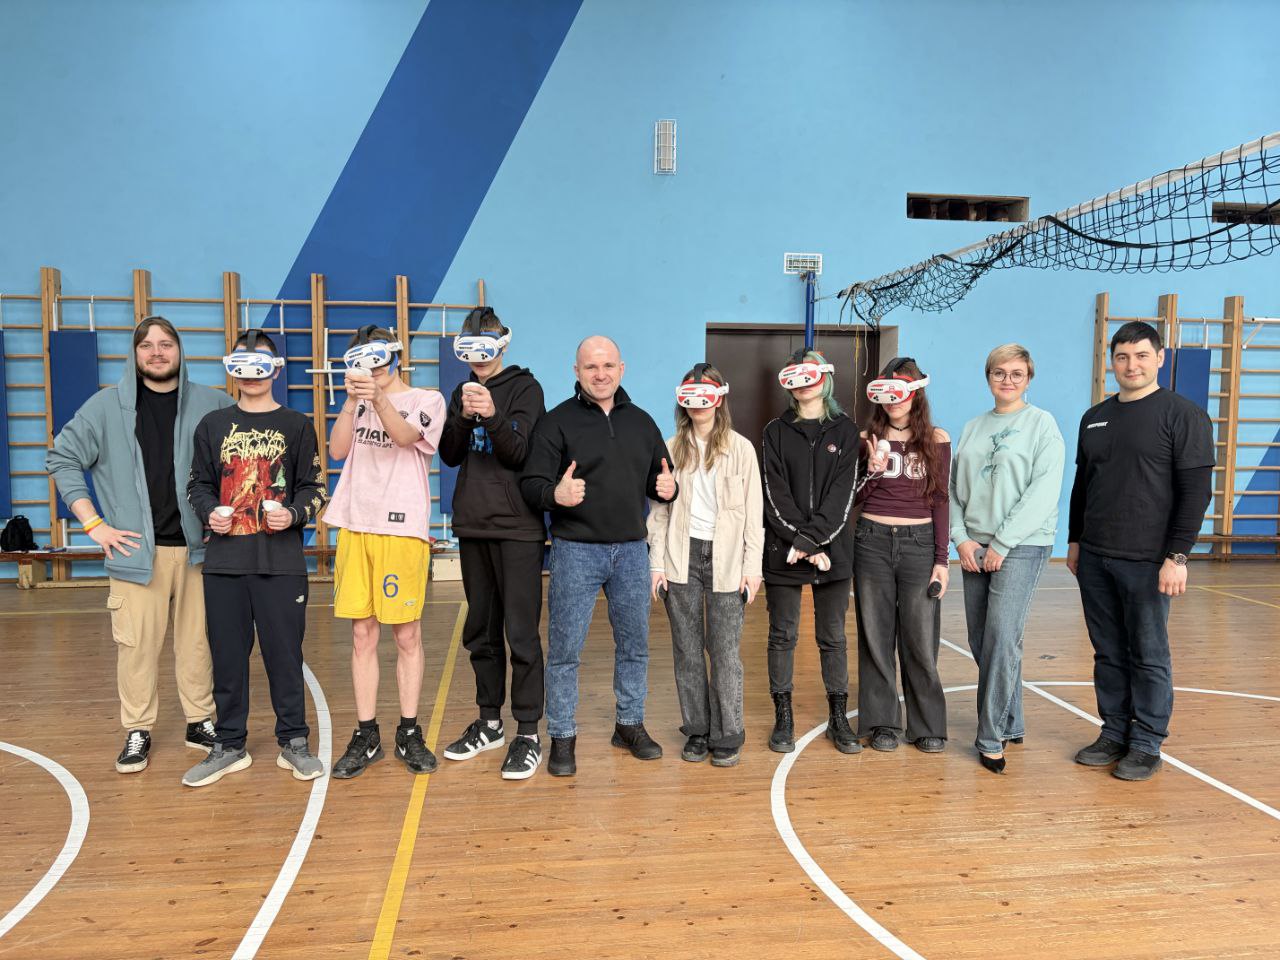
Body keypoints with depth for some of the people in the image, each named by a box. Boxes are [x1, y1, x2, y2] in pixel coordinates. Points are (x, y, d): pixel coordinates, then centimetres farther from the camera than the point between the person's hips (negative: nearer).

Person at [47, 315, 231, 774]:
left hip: (196, 547, 1)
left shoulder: (212, 404, 3)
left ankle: (201, 723, 20)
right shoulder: (107, 405, 3)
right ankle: (137, 732, 15)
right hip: (136, 549, 0)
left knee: (197, 640, 7)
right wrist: (94, 523, -1)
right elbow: (62, 458, 6)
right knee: (136, 643, 2)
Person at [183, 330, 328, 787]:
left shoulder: (296, 425, 6)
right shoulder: (212, 425, 12)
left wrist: (293, 514, -14)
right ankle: (229, 746, 21)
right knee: (227, 654, 8)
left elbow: (314, 487, 4)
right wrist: (210, 511, -4)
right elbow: (198, 483, 16)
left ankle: (294, 742, 15)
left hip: (281, 560, -2)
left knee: (284, 652, 2)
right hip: (224, 560, 2)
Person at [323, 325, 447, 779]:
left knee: (407, 636, 3)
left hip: (403, 530, -3)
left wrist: (378, 399, -32)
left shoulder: (427, 400, 4)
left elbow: (405, 435, -15)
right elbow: (337, 450, 0)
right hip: (355, 528, 4)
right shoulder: (357, 404, 16)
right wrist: (352, 401, -11)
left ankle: (409, 733, 16)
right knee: (363, 636, 7)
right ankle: (366, 737, 16)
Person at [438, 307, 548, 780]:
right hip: (473, 527, 6)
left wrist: (492, 414, -27)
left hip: (516, 528, -6)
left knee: (521, 634, -5)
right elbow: (449, 455, 5)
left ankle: (528, 734, 4)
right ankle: (489, 723, 25)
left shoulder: (524, 388, -2)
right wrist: (464, 416, -12)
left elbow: (518, 453, -12)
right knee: (481, 632, 13)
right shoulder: (464, 392, 14)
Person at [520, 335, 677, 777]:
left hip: (632, 550, 4)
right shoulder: (557, 422, -4)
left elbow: (660, 479, 16)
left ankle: (630, 724, 31)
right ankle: (562, 737, 16)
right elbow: (530, 484, -9)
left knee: (635, 645, 14)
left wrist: (668, 488, -7)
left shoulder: (641, 422, 10)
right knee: (564, 650, 2)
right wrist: (555, 494, -30)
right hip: (576, 551, -4)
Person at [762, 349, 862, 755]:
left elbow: (842, 493, -5)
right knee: (782, 635, 4)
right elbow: (776, 494, -4)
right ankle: (783, 719, 15)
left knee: (832, 637, 7)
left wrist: (811, 540, -15)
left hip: (832, 550, 0)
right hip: (783, 550, 0)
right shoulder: (776, 431, 6)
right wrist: (803, 543, -14)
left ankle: (838, 718, 18)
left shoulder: (845, 430, 5)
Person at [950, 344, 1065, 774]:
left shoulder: (1042, 423, -2)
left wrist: (1002, 543, -13)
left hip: (1022, 546, -5)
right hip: (975, 547, 5)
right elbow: (955, 487, 11)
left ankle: (992, 737, -2)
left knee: (1002, 637, -12)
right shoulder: (973, 428, 13)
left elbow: (1044, 490, -10)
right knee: (980, 641, 8)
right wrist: (961, 538, -2)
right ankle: (1010, 723, 25)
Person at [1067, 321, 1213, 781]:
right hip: (1094, 558, 6)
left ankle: (1146, 745, 16)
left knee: (1148, 656, 4)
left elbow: (1196, 491, -10)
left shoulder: (1183, 415, -5)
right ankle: (1114, 734, 24)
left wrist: (1177, 555, -15)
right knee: (1108, 654, 12)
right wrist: (1074, 541, 16)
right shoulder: (1095, 418, 12)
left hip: (1146, 561, -5)